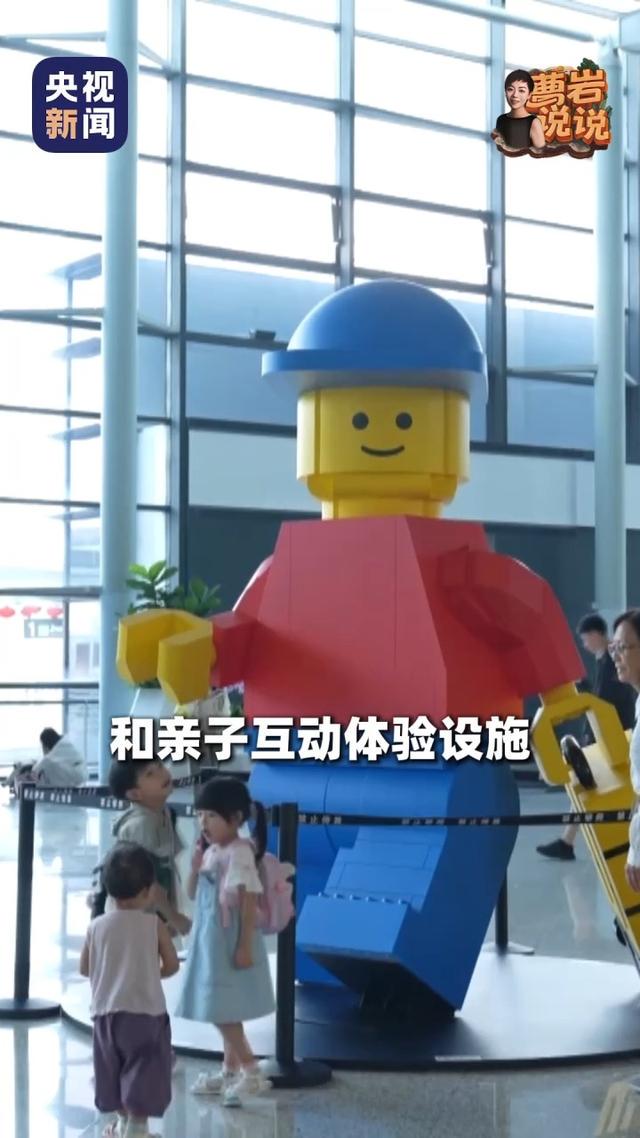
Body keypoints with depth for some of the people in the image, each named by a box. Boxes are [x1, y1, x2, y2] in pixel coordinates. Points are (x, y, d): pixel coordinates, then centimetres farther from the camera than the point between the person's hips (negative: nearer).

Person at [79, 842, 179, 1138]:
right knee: (142, 1071, 4)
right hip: (145, 1010, -3)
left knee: (114, 1070, 19)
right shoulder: (153, 924, -8)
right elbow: (172, 965, -3)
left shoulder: (97, 926, -1)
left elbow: (84, 968, 7)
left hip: (106, 1011, 4)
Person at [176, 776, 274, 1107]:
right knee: (221, 1010, 15)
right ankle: (230, 1070, 24)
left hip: (229, 941, -9)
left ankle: (251, 1072, -1)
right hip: (210, 940, 9)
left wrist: (245, 946, -22)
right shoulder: (210, 852, 8)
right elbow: (192, 893, 15)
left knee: (223, 1010, -8)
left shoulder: (239, 853, -18)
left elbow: (249, 903, -20)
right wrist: (196, 864, -2)